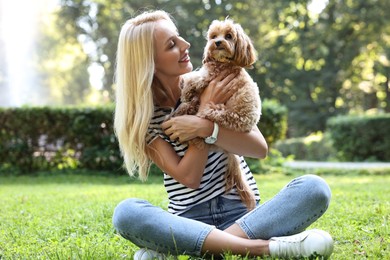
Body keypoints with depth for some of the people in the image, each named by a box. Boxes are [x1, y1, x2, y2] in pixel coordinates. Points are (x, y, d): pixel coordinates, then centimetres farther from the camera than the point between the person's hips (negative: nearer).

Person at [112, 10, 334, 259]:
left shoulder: (210, 86, 3)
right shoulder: (143, 117, -2)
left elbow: (260, 148, -5)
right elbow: (188, 177, -12)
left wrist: (205, 128, -18)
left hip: (242, 213, 2)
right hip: (190, 221, -2)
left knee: (314, 187, -24)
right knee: (126, 213, -32)